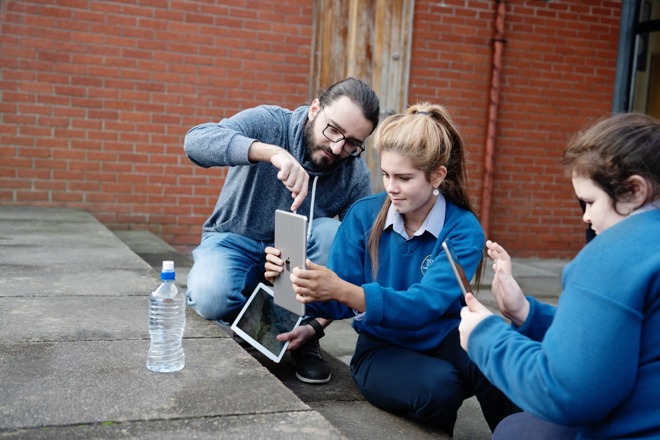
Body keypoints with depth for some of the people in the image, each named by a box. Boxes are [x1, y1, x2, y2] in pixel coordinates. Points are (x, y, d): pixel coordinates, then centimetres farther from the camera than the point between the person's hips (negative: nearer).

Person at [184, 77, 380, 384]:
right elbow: (196, 141, -35)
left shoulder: (356, 175, -11)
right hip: (234, 241, -2)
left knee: (333, 233, -30)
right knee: (212, 299, -33)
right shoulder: (269, 123, -18)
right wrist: (272, 152, -51)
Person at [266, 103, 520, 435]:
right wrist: (301, 282, -29)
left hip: (442, 342, 0)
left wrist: (343, 290, -39)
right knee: (438, 386, -32)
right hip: (381, 349, 0)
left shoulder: (464, 230, -12)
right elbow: (338, 304, -7)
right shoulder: (364, 214, -6)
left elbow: (423, 305, -26)